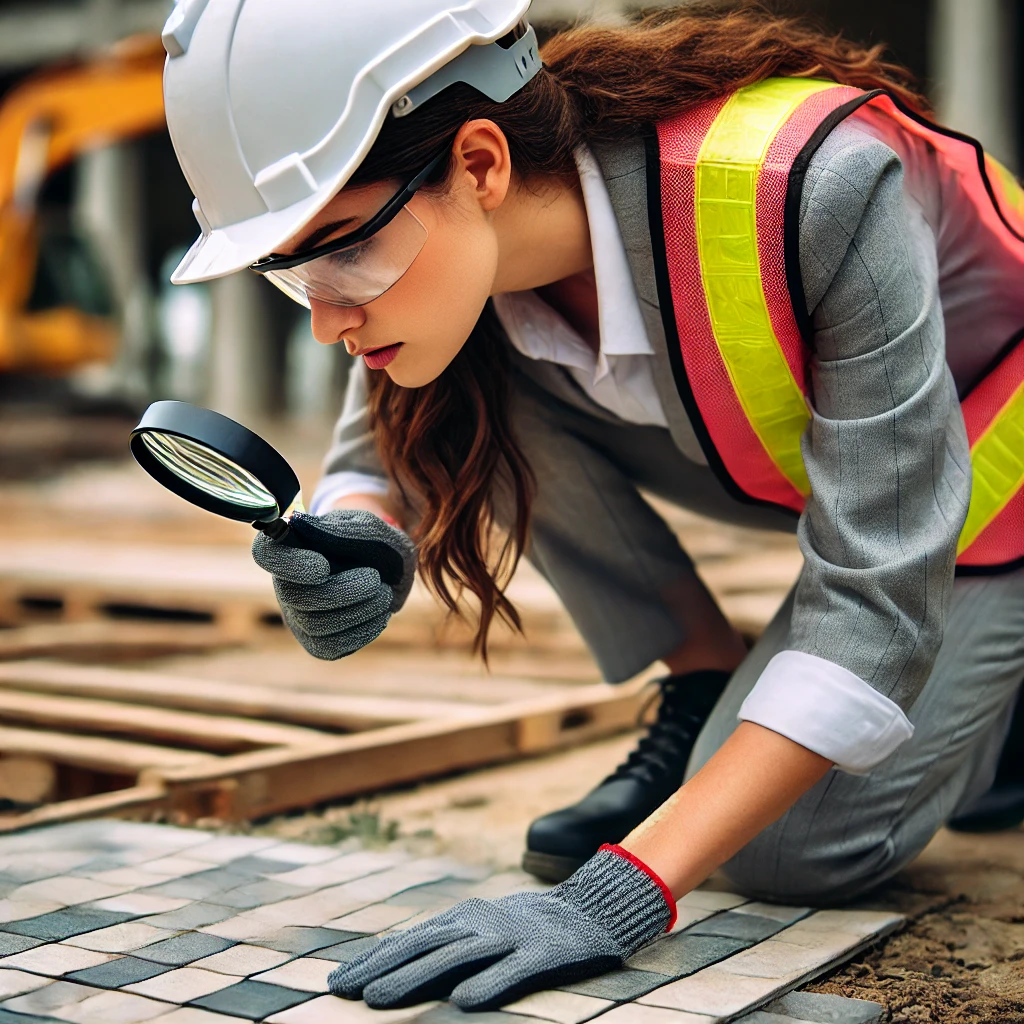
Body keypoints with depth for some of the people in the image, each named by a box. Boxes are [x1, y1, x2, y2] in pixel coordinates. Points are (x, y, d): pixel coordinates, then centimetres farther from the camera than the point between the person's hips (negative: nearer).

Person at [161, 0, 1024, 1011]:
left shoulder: (814, 190, -40)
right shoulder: (465, 243, -22)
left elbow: (878, 593, -37)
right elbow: (375, 460, -5)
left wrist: (622, 892, -43)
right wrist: (356, 551, -32)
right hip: (769, 457, 5)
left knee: (785, 850, -17)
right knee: (475, 392, -20)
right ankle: (710, 702, -1)